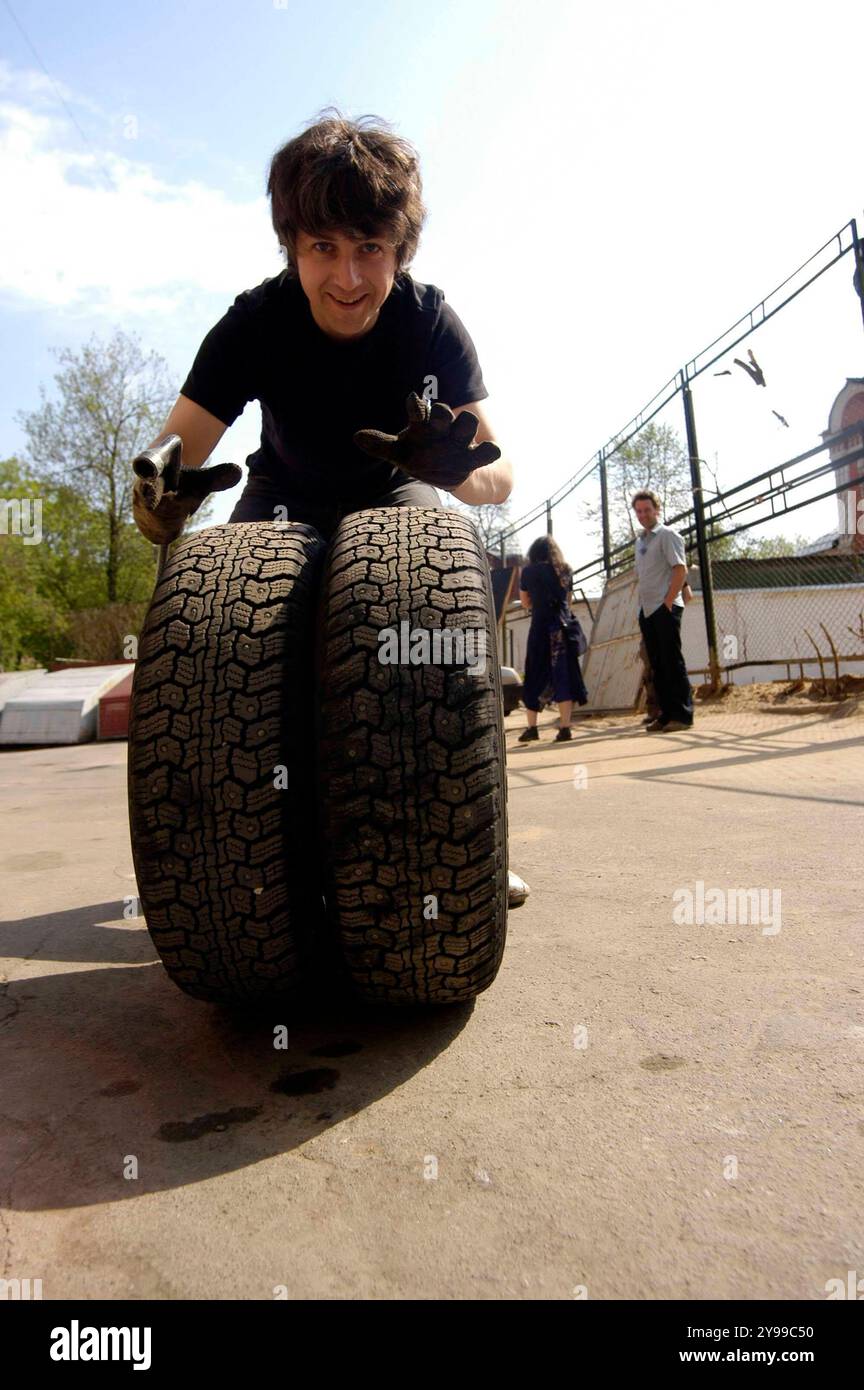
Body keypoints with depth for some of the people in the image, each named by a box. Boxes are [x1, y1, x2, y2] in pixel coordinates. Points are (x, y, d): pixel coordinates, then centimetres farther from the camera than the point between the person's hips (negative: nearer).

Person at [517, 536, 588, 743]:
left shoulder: (529, 572, 1)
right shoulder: (566, 570, 9)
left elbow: (525, 603, 10)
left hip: (541, 627, -2)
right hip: (564, 627, 3)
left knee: (534, 678, 6)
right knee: (564, 676, 2)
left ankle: (532, 728, 6)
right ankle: (564, 728, -2)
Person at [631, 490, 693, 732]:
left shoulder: (667, 535, -3)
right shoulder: (640, 540, 18)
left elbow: (680, 569, -12)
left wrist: (668, 601, -16)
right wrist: (643, 603, 13)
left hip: (665, 608, -7)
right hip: (647, 610, 8)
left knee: (673, 661, -5)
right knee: (657, 665, 9)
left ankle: (682, 715, 0)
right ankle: (666, 714, 15)